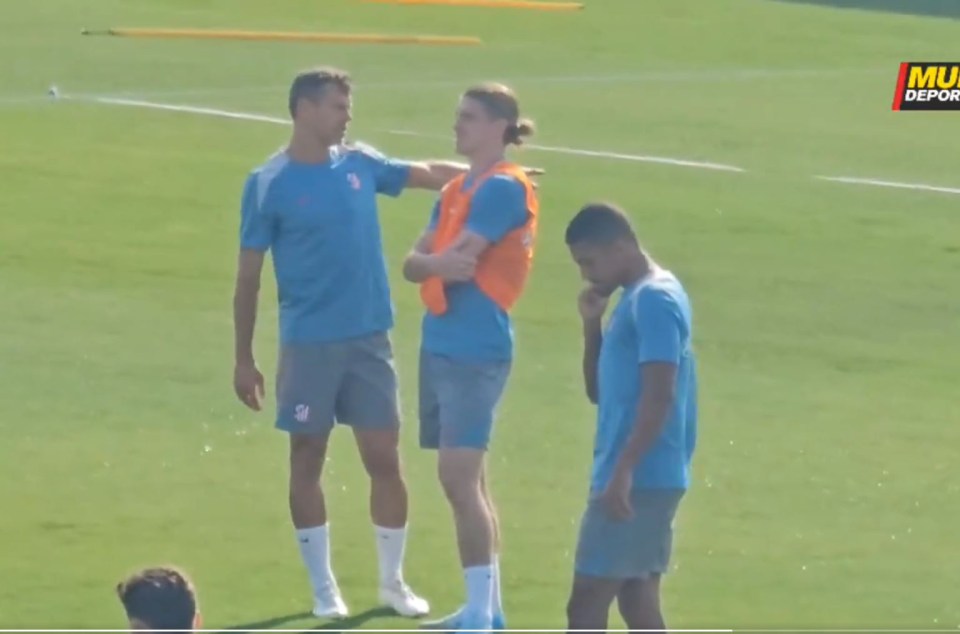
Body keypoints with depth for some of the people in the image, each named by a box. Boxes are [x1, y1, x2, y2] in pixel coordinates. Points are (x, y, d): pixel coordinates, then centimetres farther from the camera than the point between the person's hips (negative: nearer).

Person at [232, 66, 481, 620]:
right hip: (309, 343, -3)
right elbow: (249, 277, -3)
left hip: (369, 337, 3)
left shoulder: (360, 163, 4)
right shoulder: (269, 184, -7)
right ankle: (324, 587, 16)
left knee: (384, 459, 5)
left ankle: (394, 581, 18)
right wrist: (244, 360, -4)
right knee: (308, 461, 6)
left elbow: (432, 174, 15)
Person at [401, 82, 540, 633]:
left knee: (460, 478, -12)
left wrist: (438, 261, 0)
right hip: (442, 344, 9)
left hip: (475, 350, -9)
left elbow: (460, 258, -18)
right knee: (467, 480, 12)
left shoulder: (504, 188, -11)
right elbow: (415, 262, 9)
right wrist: (438, 264, -10)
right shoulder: (457, 190, 16)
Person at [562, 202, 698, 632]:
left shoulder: (653, 300, -14)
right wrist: (592, 324, 8)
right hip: (645, 479, 10)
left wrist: (623, 470, -25)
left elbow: (659, 395, -21)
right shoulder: (636, 299, 18)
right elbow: (599, 391, 22)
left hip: (640, 479, -10)